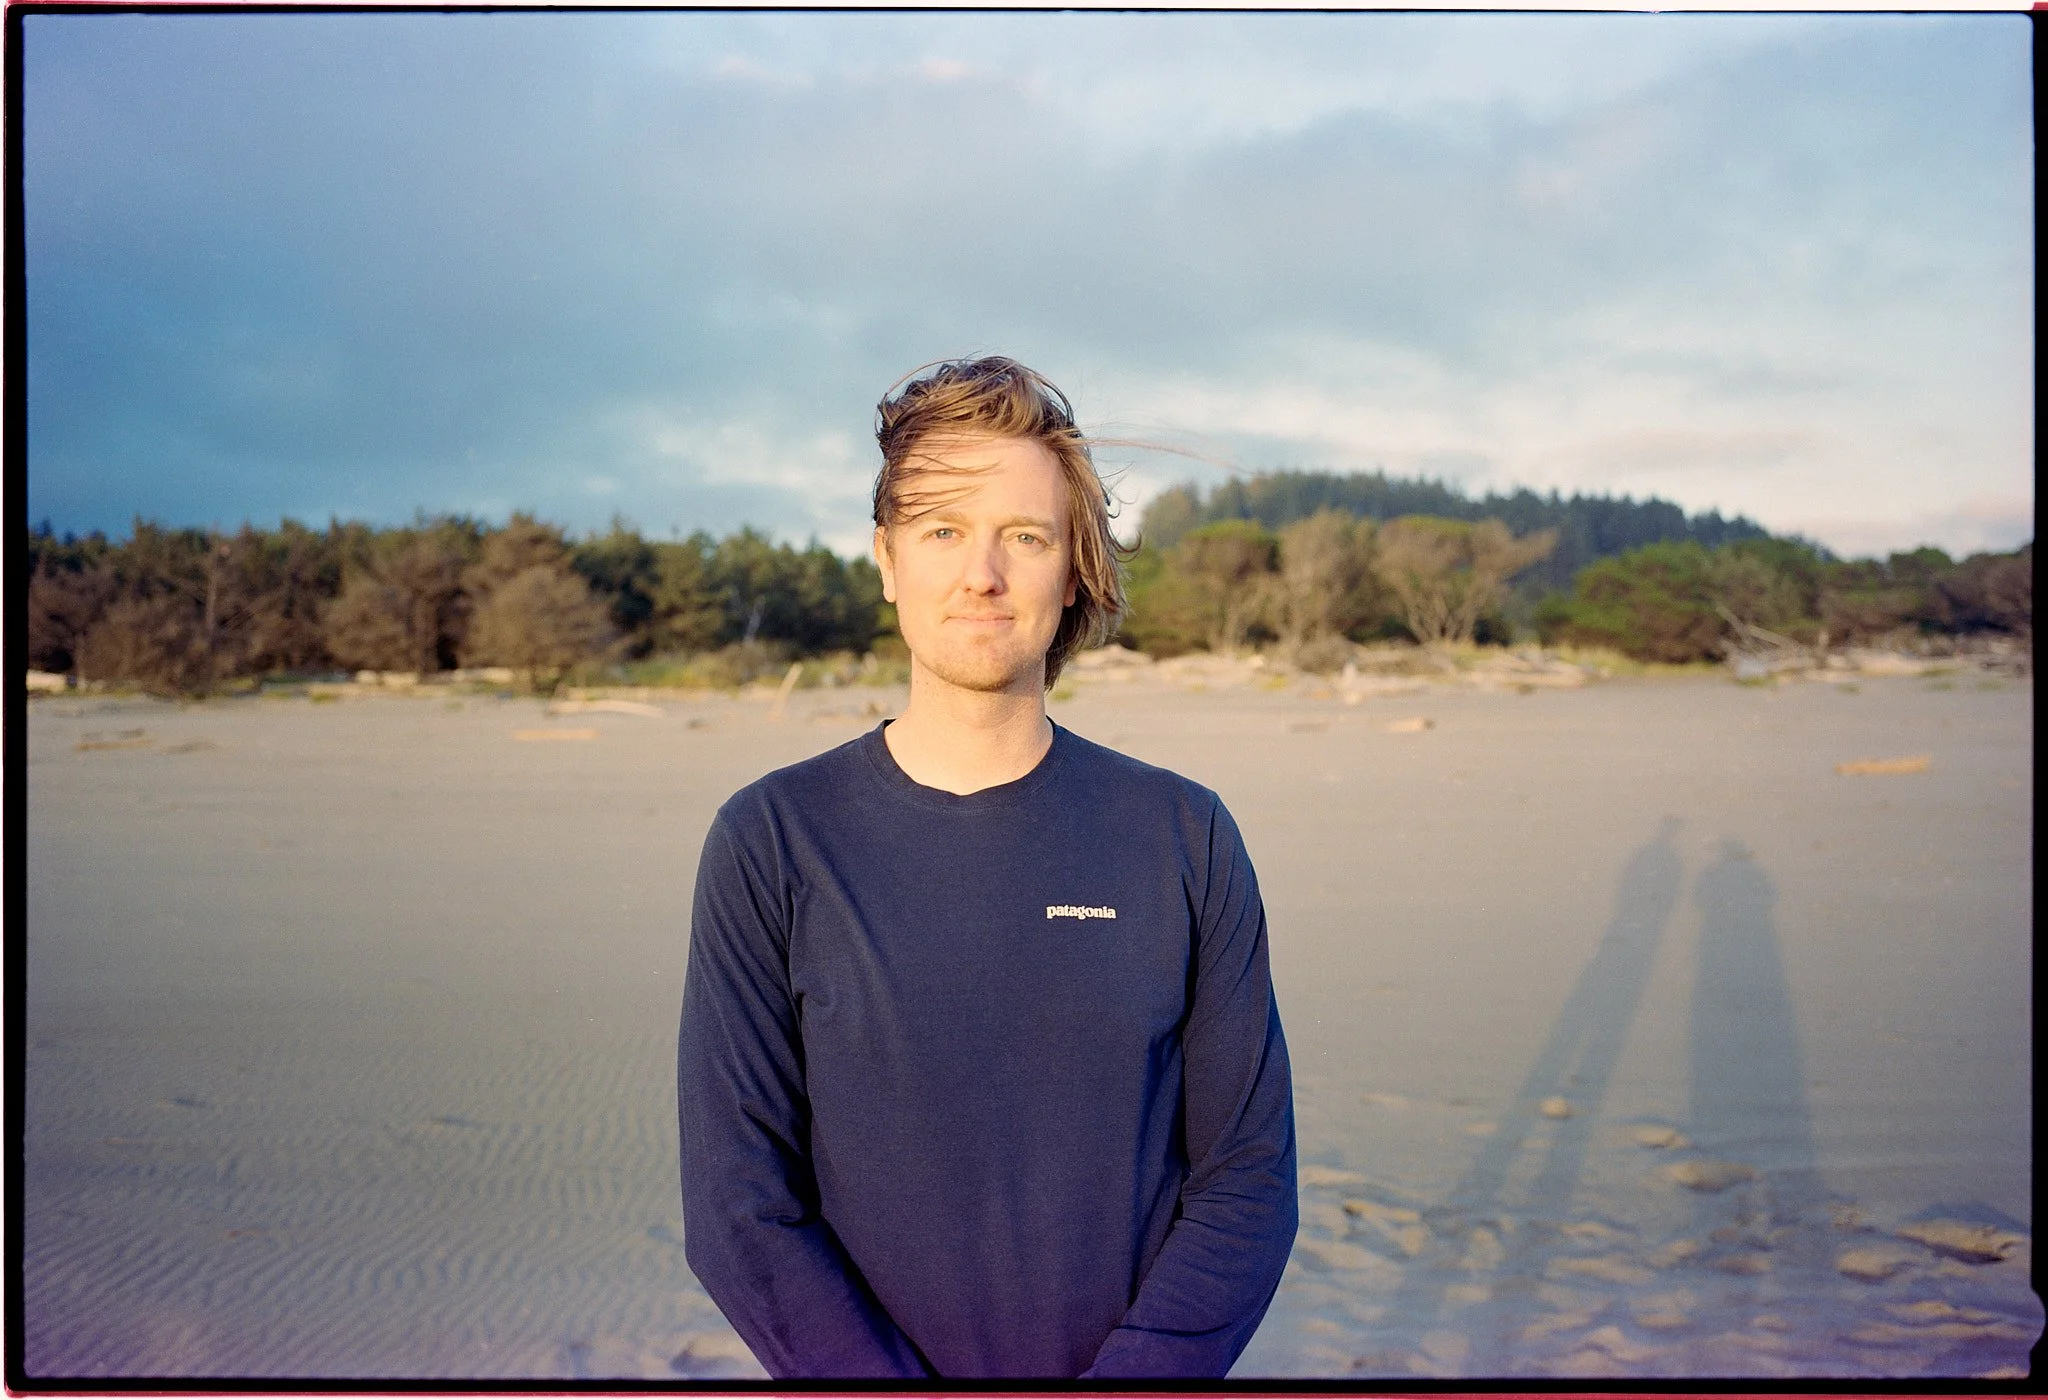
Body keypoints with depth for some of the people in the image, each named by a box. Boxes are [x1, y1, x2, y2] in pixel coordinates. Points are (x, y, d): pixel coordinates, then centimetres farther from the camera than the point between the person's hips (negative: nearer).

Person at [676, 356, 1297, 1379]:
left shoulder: (1186, 838, -7)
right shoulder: (770, 843, -9)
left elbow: (1249, 1176, -6)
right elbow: (737, 1207, -10)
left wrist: (1125, 1377, -16)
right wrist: (876, 1376, -18)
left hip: (1141, 1364, 1)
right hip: (853, 1366, -1)